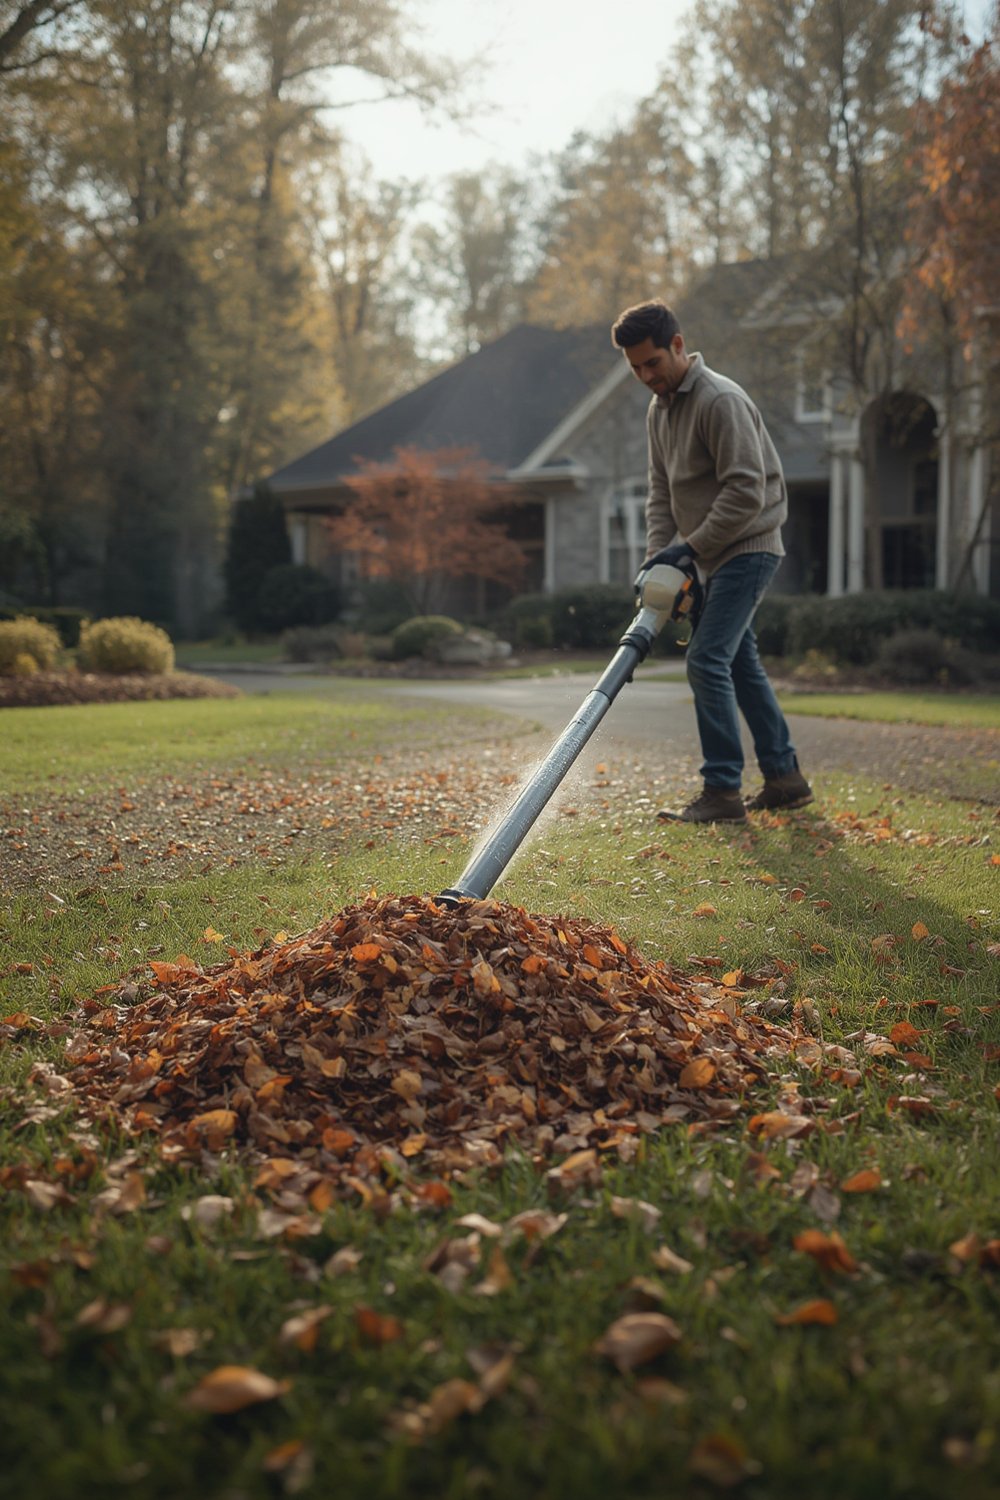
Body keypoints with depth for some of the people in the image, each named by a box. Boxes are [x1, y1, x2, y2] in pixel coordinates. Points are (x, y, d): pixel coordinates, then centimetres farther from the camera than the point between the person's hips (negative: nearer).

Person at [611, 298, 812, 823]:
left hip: (747, 548, -10)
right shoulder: (658, 409, 11)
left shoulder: (721, 400, -18)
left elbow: (747, 491, -23)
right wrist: (657, 557, 1)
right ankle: (785, 777, 22)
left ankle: (723, 792, -12)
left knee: (707, 659, -16)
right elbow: (661, 491, 14)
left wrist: (691, 546, -20)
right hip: (715, 556, 10)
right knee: (739, 662, 13)